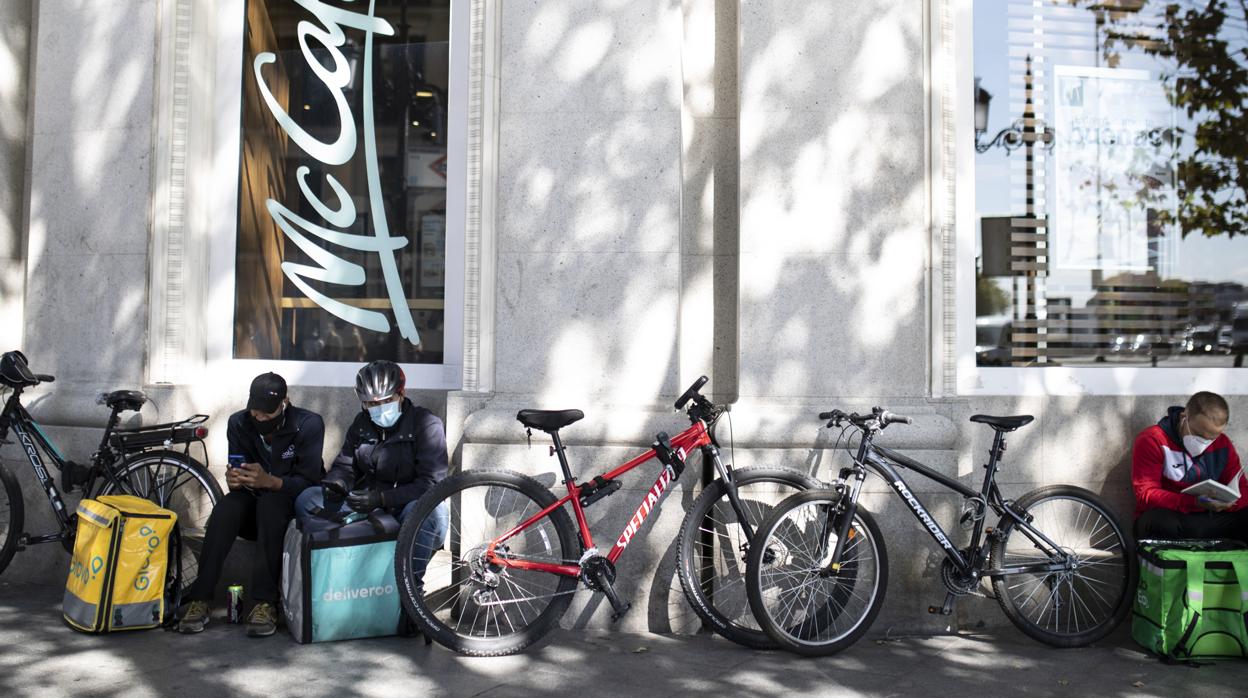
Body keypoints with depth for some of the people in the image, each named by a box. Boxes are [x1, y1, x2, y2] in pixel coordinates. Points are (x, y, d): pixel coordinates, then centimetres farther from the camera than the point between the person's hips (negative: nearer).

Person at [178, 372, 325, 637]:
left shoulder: (309, 424, -15)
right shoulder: (239, 423, -4)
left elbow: (307, 483, -20)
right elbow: (239, 482, -3)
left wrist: (269, 481, -39)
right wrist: (234, 480, -29)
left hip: (295, 508, -3)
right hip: (254, 508, 3)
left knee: (270, 503, -36)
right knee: (226, 508, -29)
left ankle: (265, 604, -37)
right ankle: (200, 600, -29)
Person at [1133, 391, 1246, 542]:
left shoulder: (1222, 444, 8)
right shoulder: (1152, 441, -8)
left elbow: (1242, 491, 6)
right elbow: (1146, 494, -15)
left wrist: (1223, 503, -19)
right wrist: (1195, 503, -29)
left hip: (1209, 521, 4)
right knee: (1157, 521, -39)